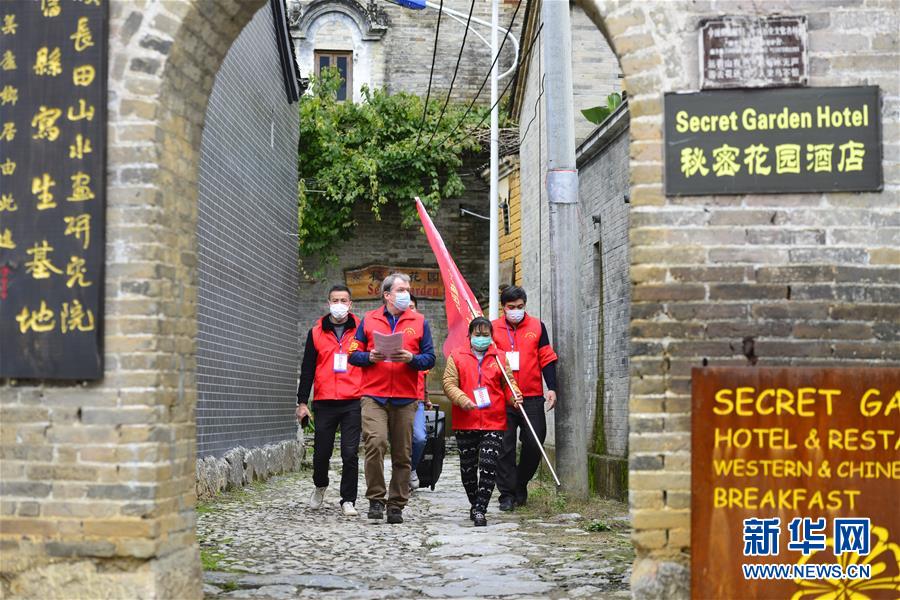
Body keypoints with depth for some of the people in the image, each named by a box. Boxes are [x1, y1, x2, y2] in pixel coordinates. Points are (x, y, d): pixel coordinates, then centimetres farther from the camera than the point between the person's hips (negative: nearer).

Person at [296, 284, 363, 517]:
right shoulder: (316, 332, 9)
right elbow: (307, 369, 10)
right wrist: (302, 401, 4)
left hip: (352, 403, -1)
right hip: (324, 403, 1)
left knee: (350, 453, -3)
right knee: (322, 451, 7)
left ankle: (348, 500, 7)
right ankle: (320, 485, 35)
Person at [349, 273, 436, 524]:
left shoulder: (419, 322, 12)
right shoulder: (369, 320, 12)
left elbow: (430, 358, 8)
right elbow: (354, 354, 11)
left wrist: (411, 358, -11)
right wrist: (370, 357, -9)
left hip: (406, 398, 1)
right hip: (374, 395, -1)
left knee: (402, 454, 2)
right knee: (375, 442, -19)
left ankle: (396, 505, 12)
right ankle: (376, 499, -7)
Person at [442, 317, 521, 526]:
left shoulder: (500, 357, 10)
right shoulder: (457, 356, 5)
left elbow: (508, 382, 13)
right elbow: (449, 383, -1)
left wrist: (514, 396, -8)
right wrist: (462, 399, -17)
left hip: (494, 423, 0)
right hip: (465, 422, 0)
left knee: (489, 466, -10)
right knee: (468, 467, 9)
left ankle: (480, 510, -8)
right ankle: (475, 504, 28)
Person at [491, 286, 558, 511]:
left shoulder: (537, 326, 7)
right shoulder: (493, 328, 5)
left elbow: (547, 358, 8)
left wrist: (551, 388, 0)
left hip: (532, 397, 1)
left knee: (534, 444, 2)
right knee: (505, 447, -2)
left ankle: (521, 484, 24)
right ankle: (507, 494, 4)